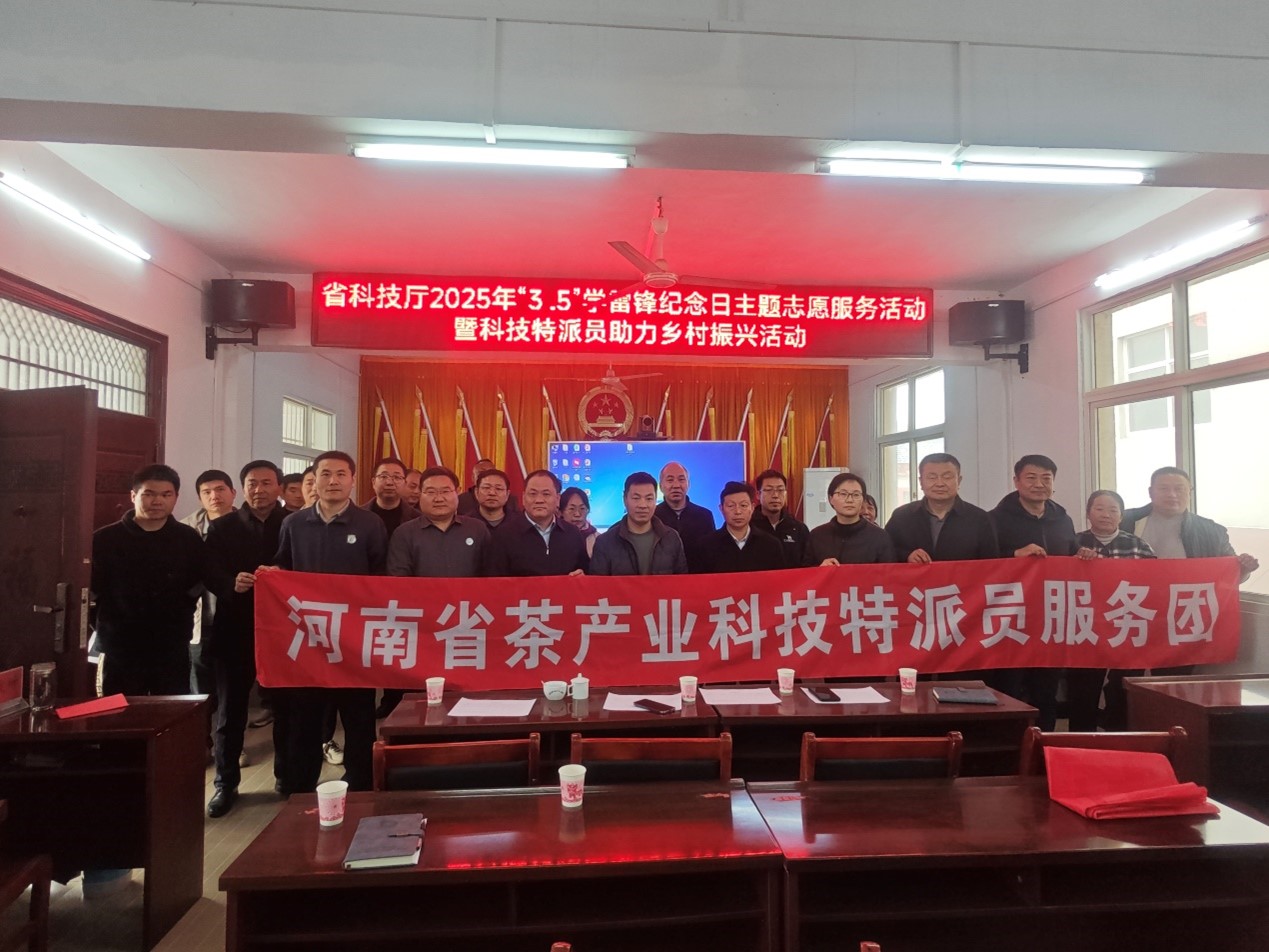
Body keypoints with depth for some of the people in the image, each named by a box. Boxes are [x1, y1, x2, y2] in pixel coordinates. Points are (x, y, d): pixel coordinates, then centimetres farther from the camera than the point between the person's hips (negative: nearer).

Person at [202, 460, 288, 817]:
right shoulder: (222, 527, 6)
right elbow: (209, 573, -3)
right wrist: (232, 584, -23)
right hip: (235, 629, 1)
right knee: (230, 711, 9)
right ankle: (226, 784, 22)